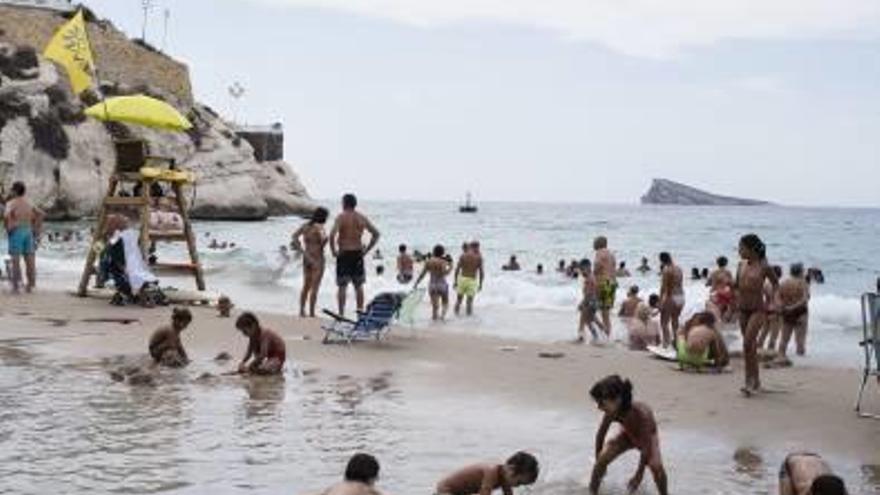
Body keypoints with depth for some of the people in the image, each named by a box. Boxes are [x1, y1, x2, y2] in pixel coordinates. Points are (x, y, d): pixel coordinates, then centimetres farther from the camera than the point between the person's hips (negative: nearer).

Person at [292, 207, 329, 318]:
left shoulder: (305, 226, 6)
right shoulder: (318, 227, -14)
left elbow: (294, 236, 2)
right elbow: (324, 240, -30)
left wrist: (301, 250, 3)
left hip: (306, 258, 7)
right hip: (317, 259, -7)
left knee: (306, 286, 17)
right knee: (314, 288, -1)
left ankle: (301, 311, 19)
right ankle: (311, 314, 0)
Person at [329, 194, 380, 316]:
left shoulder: (341, 217, -9)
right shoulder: (362, 218, 5)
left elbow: (332, 234, -23)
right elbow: (376, 234, 6)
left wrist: (333, 250, -11)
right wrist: (366, 250, 8)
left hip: (344, 254, -4)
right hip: (358, 254, 4)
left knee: (342, 286, 2)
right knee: (359, 285, 13)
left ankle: (341, 313, 0)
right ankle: (360, 311, 15)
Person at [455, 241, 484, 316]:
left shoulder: (463, 255, 2)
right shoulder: (479, 257, -1)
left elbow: (457, 269, -1)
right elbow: (481, 271, -3)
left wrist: (455, 281, 5)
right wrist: (480, 284, 5)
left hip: (462, 279, 1)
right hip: (472, 280, -1)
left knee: (459, 299, 11)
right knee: (469, 301, 2)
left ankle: (456, 313, 12)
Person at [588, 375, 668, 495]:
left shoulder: (641, 413, -43)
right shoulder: (611, 413, -29)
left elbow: (646, 446, -35)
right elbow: (600, 435, -12)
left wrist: (639, 474, -30)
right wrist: (598, 460, -3)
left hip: (647, 436, -3)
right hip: (628, 434, 3)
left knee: (656, 466, -27)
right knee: (602, 460, -15)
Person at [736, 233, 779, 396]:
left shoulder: (764, 267, -9)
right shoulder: (741, 265, 6)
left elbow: (775, 284, 4)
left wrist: (768, 302, 0)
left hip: (757, 310, -6)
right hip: (743, 309, 6)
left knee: (748, 343, -18)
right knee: (751, 346, 11)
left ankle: (749, 381, -12)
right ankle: (756, 381, 21)